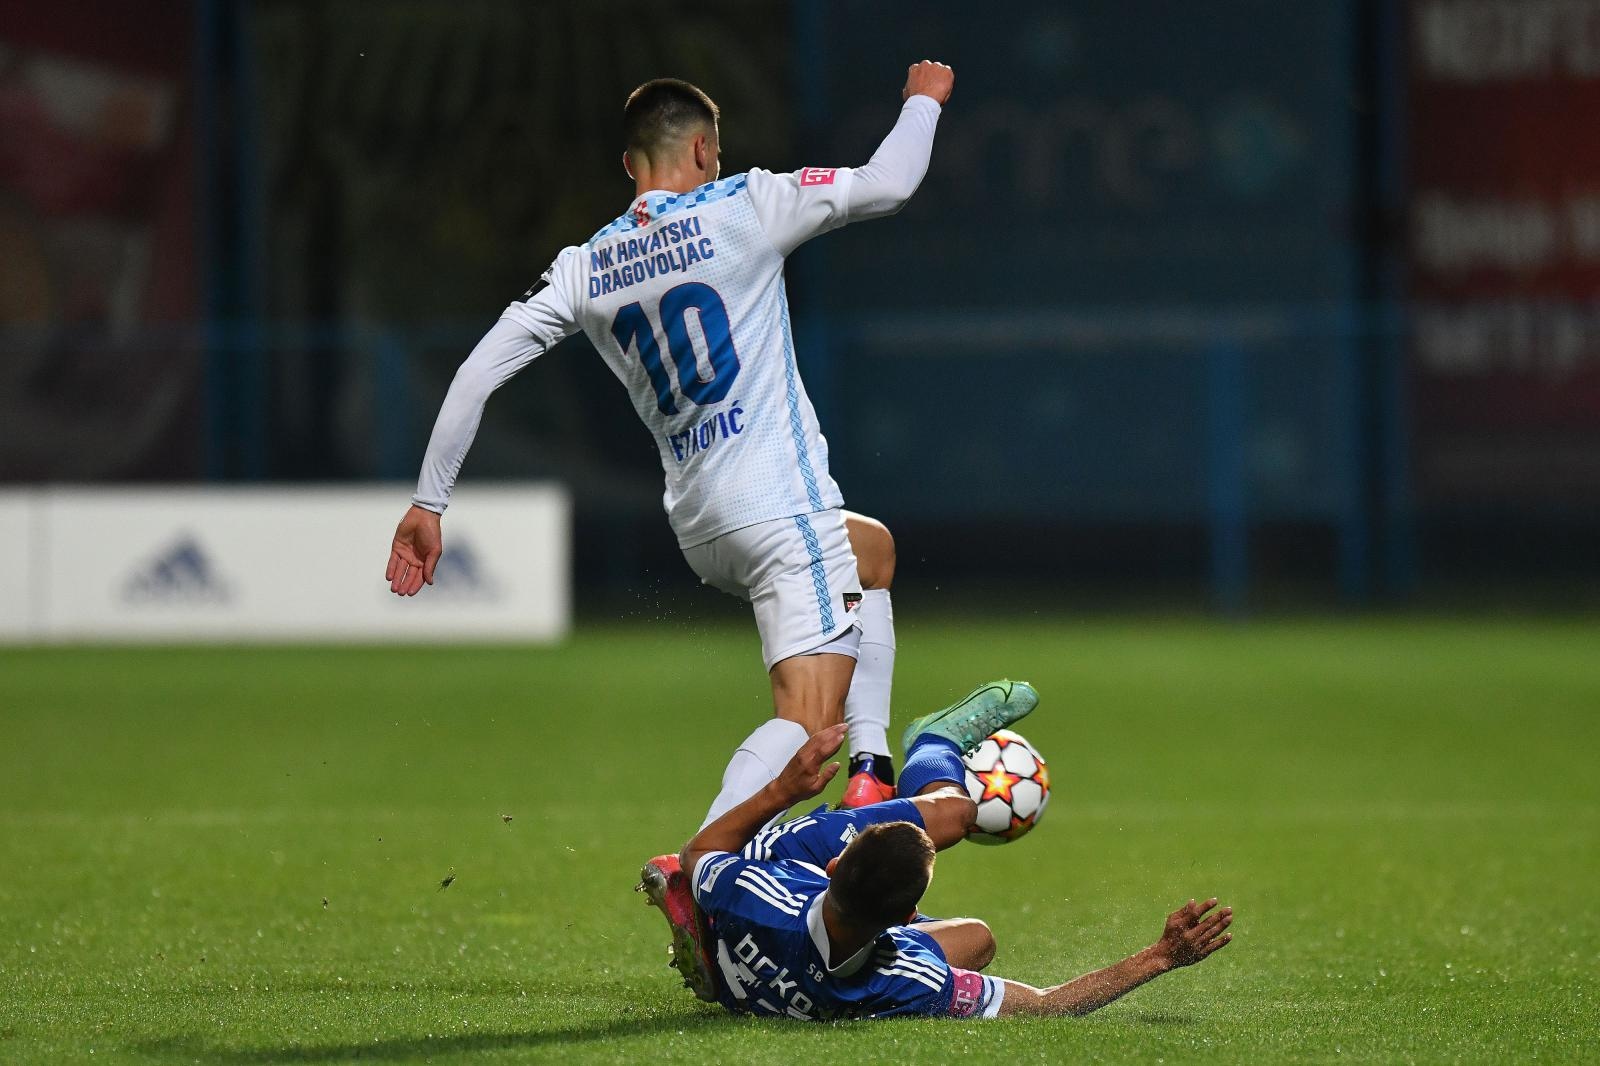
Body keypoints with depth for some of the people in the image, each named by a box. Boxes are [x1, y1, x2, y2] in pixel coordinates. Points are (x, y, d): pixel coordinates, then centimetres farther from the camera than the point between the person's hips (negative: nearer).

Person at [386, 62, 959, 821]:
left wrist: (428, 502, 9)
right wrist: (923, 101, 17)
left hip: (697, 527, 7)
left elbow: (479, 371, 4)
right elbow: (888, 185, -4)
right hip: (782, 503, -7)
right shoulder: (739, 208, -5)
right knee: (807, 717, -12)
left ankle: (870, 775, 20)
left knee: (872, 550, 34)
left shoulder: (585, 267, 8)